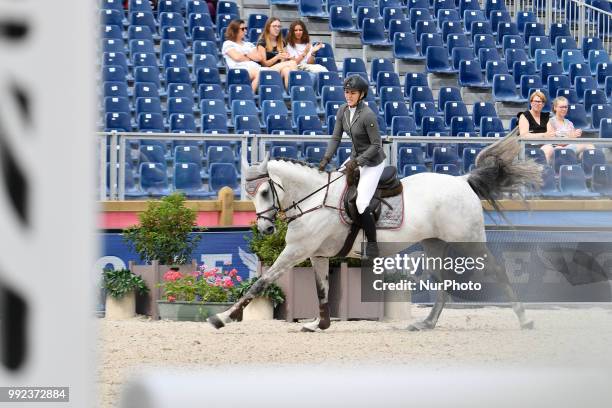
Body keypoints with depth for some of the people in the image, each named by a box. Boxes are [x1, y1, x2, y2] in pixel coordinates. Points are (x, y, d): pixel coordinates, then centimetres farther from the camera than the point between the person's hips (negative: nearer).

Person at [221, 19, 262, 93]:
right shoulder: (228, 44, 14)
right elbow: (237, 57, -3)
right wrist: (250, 58, 10)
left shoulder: (249, 44, 32)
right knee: (258, 73, -38)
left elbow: (258, 58, 16)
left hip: (254, 68, 5)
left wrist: (246, 54, 4)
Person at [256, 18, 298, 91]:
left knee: (286, 70, -32)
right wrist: (277, 57, -20)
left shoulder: (281, 43, 19)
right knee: (293, 63, -28)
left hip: (279, 69, 5)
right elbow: (264, 63, -5)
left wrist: (286, 58, -6)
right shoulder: (262, 42, 1)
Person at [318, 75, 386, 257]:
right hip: (356, 157, 8)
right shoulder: (343, 111, -4)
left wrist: (356, 162, -25)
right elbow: (336, 138, 1)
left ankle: (372, 246, -1)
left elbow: (376, 145, -22)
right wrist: (326, 159, -11)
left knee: (361, 204, -15)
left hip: (373, 162, -8)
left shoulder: (368, 116, -27)